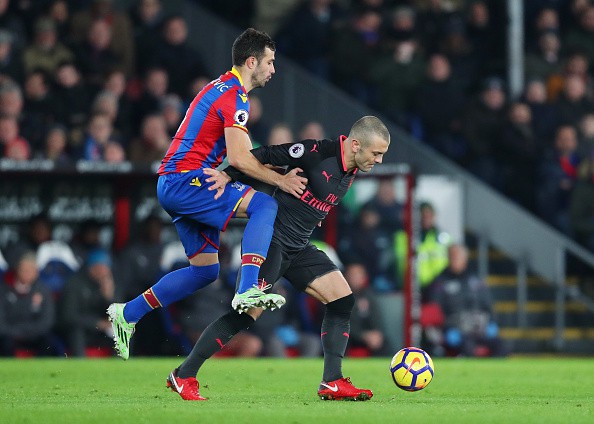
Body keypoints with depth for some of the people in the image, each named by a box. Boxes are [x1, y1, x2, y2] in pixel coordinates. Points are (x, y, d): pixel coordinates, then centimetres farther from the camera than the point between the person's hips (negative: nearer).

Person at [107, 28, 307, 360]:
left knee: (205, 270, 12)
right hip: (185, 180, -10)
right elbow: (238, 158, -21)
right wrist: (280, 180, -17)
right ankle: (248, 291, -34)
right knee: (265, 204, -22)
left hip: (175, 184, 10)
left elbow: (242, 154, 24)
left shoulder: (223, 89, 20)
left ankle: (127, 314, 17)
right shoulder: (233, 96, -12)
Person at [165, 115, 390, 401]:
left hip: (299, 247, 9)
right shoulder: (316, 152, -18)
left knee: (342, 300, -2)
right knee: (250, 312, -14)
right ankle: (184, 376, -5)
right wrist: (227, 175, -16)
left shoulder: (351, 170, 7)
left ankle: (332, 383, 0)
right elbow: (266, 155, -13)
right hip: (272, 239, -9)